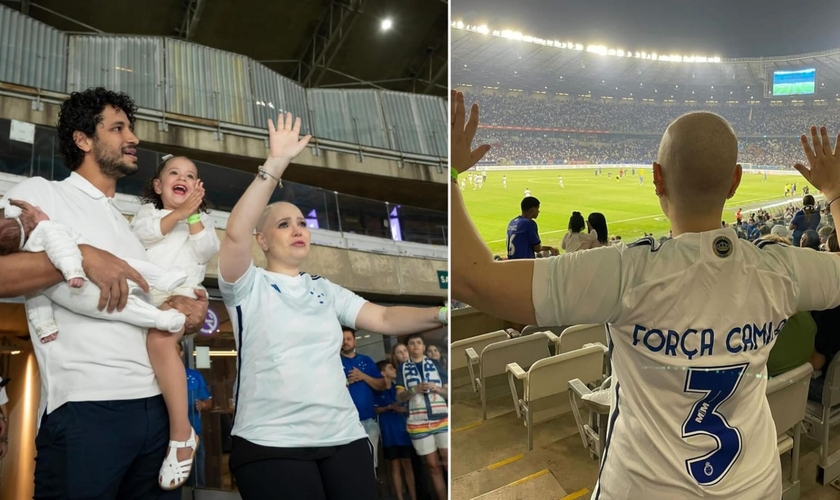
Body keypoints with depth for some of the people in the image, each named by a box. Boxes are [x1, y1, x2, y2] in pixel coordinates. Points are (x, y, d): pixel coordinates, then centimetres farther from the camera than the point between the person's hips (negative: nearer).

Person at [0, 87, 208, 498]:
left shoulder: (131, 225, 24)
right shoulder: (40, 194, 5)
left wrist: (188, 315, 3)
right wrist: (81, 256, -20)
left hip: (156, 406, 6)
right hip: (84, 408, -6)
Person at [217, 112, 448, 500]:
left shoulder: (325, 289, 15)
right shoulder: (248, 286, 1)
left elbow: (384, 319, 5)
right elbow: (235, 234, -17)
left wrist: (442, 314, -11)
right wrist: (275, 164, -21)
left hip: (344, 436, 4)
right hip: (272, 443, -4)